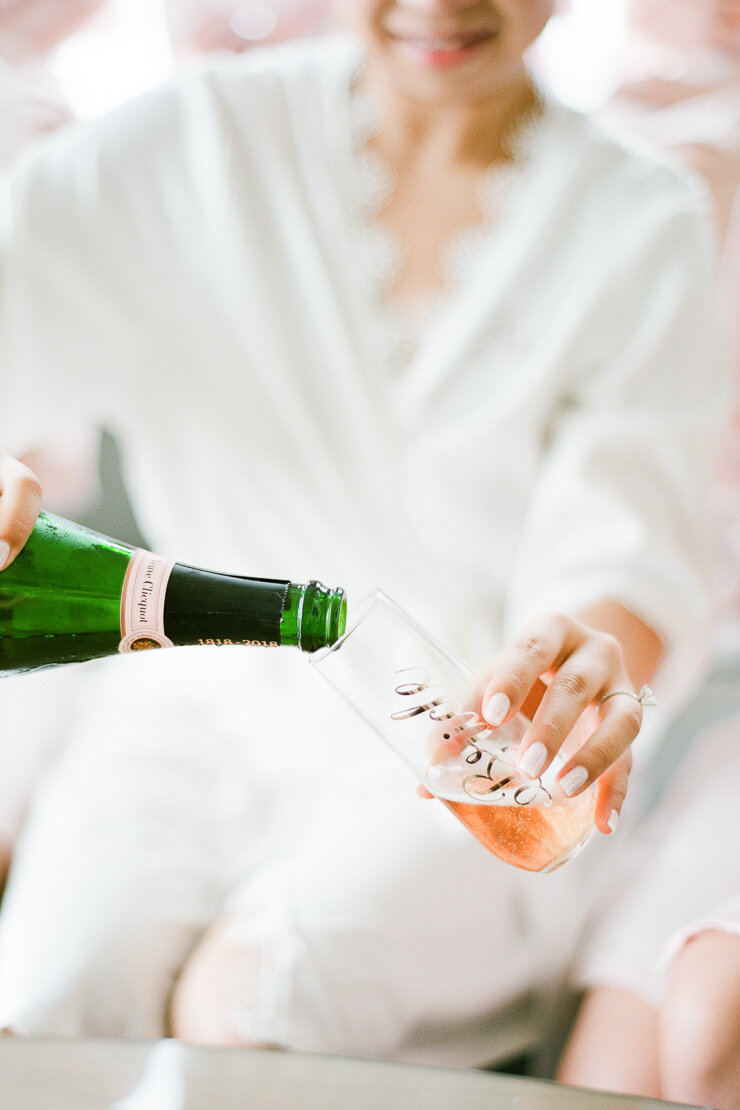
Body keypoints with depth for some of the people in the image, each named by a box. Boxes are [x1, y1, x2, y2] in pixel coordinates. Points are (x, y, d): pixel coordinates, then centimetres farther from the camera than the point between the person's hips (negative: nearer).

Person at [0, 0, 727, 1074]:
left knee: (253, 998, -25)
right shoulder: (205, 140, 0)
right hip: (200, 707, 1)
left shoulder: (640, 220, 0)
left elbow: (622, 543, -8)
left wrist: (597, 664, -32)